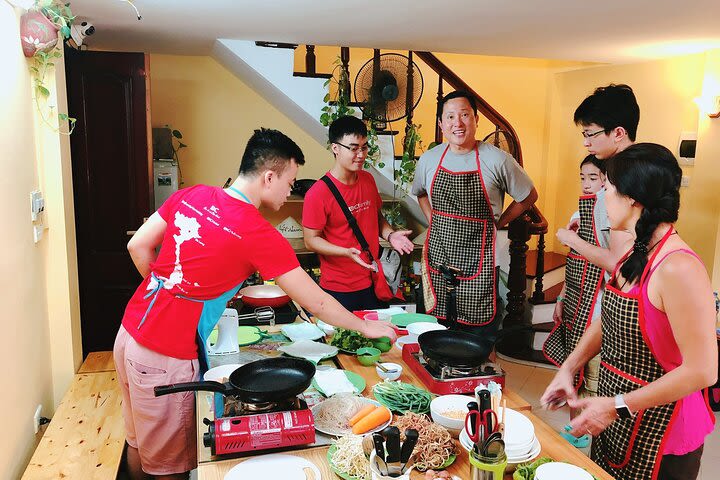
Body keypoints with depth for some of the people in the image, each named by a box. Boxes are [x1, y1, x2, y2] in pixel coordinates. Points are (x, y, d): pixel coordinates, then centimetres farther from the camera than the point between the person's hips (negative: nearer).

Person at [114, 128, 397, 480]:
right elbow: (317, 303, -11)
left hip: (129, 332, 8)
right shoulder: (258, 234, -18)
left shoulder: (192, 195, 0)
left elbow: (138, 246, 6)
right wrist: (365, 327, 4)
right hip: (164, 358, -7)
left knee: (139, 442, 26)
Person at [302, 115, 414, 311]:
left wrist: (390, 235, -2)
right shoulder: (318, 193, -17)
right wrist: (347, 252, -27)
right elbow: (311, 240, -13)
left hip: (373, 282, 6)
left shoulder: (368, 180, 4)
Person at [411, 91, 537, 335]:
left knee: (480, 330, 2)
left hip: (478, 266, -3)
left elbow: (529, 196, 4)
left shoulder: (497, 160, -9)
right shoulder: (428, 159, 2)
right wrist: (433, 221, 10)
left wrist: (497, 224, 0)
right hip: (437, 259, 3)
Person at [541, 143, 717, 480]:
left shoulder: (678, 268, -27)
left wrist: (616, 406, -22)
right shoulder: (636, 255, 1)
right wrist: (568, 369, 1)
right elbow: (608, 321, 12)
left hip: (658, 428, -8)